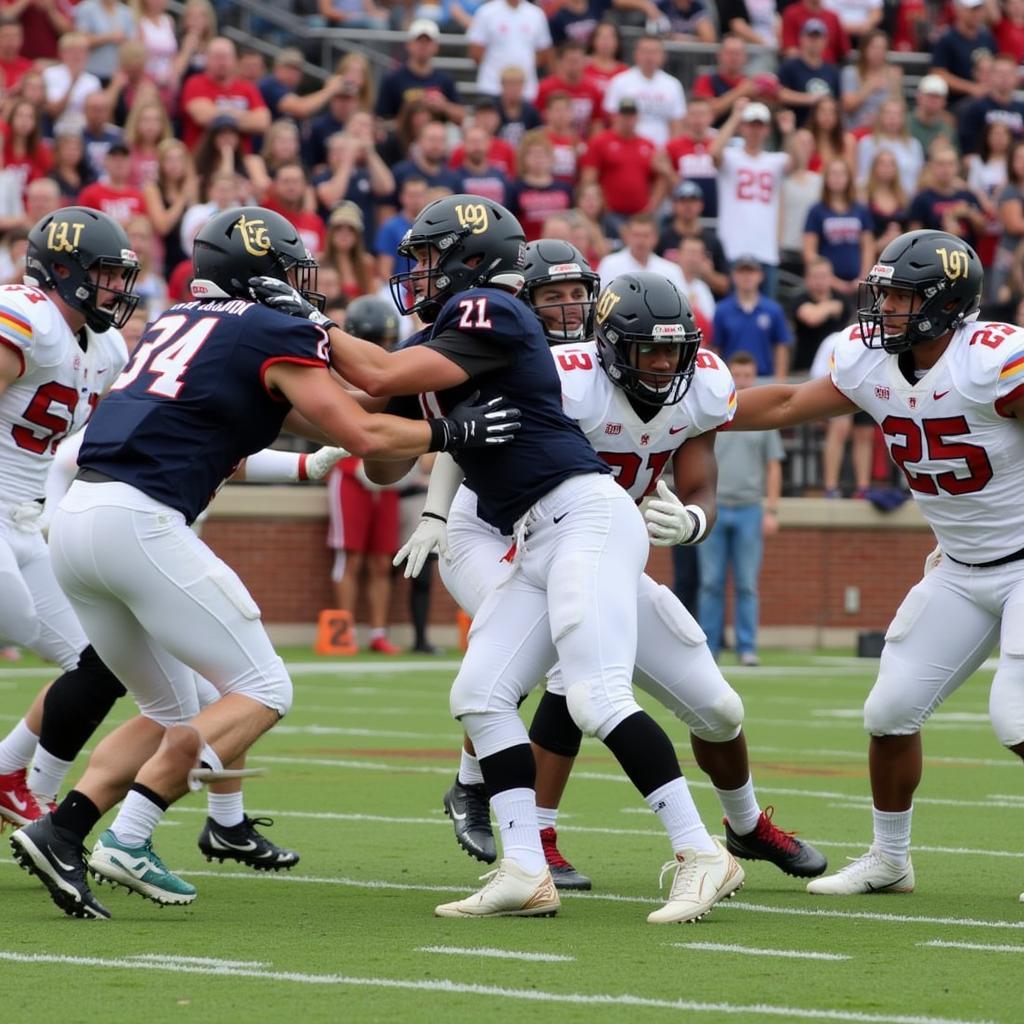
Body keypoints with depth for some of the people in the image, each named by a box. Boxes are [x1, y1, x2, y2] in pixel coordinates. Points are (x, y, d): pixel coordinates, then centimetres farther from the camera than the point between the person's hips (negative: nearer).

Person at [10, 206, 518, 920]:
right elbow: (364, 437, -2)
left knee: (172, 712, 19)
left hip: (75, 515, 8)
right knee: (263, 690, 0)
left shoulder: (177, 322, 24)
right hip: (139, 520, -8)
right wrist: (449, 432, 11)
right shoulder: (276, 334, 1)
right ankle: (129, 840, -11)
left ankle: (61, 832, 2)